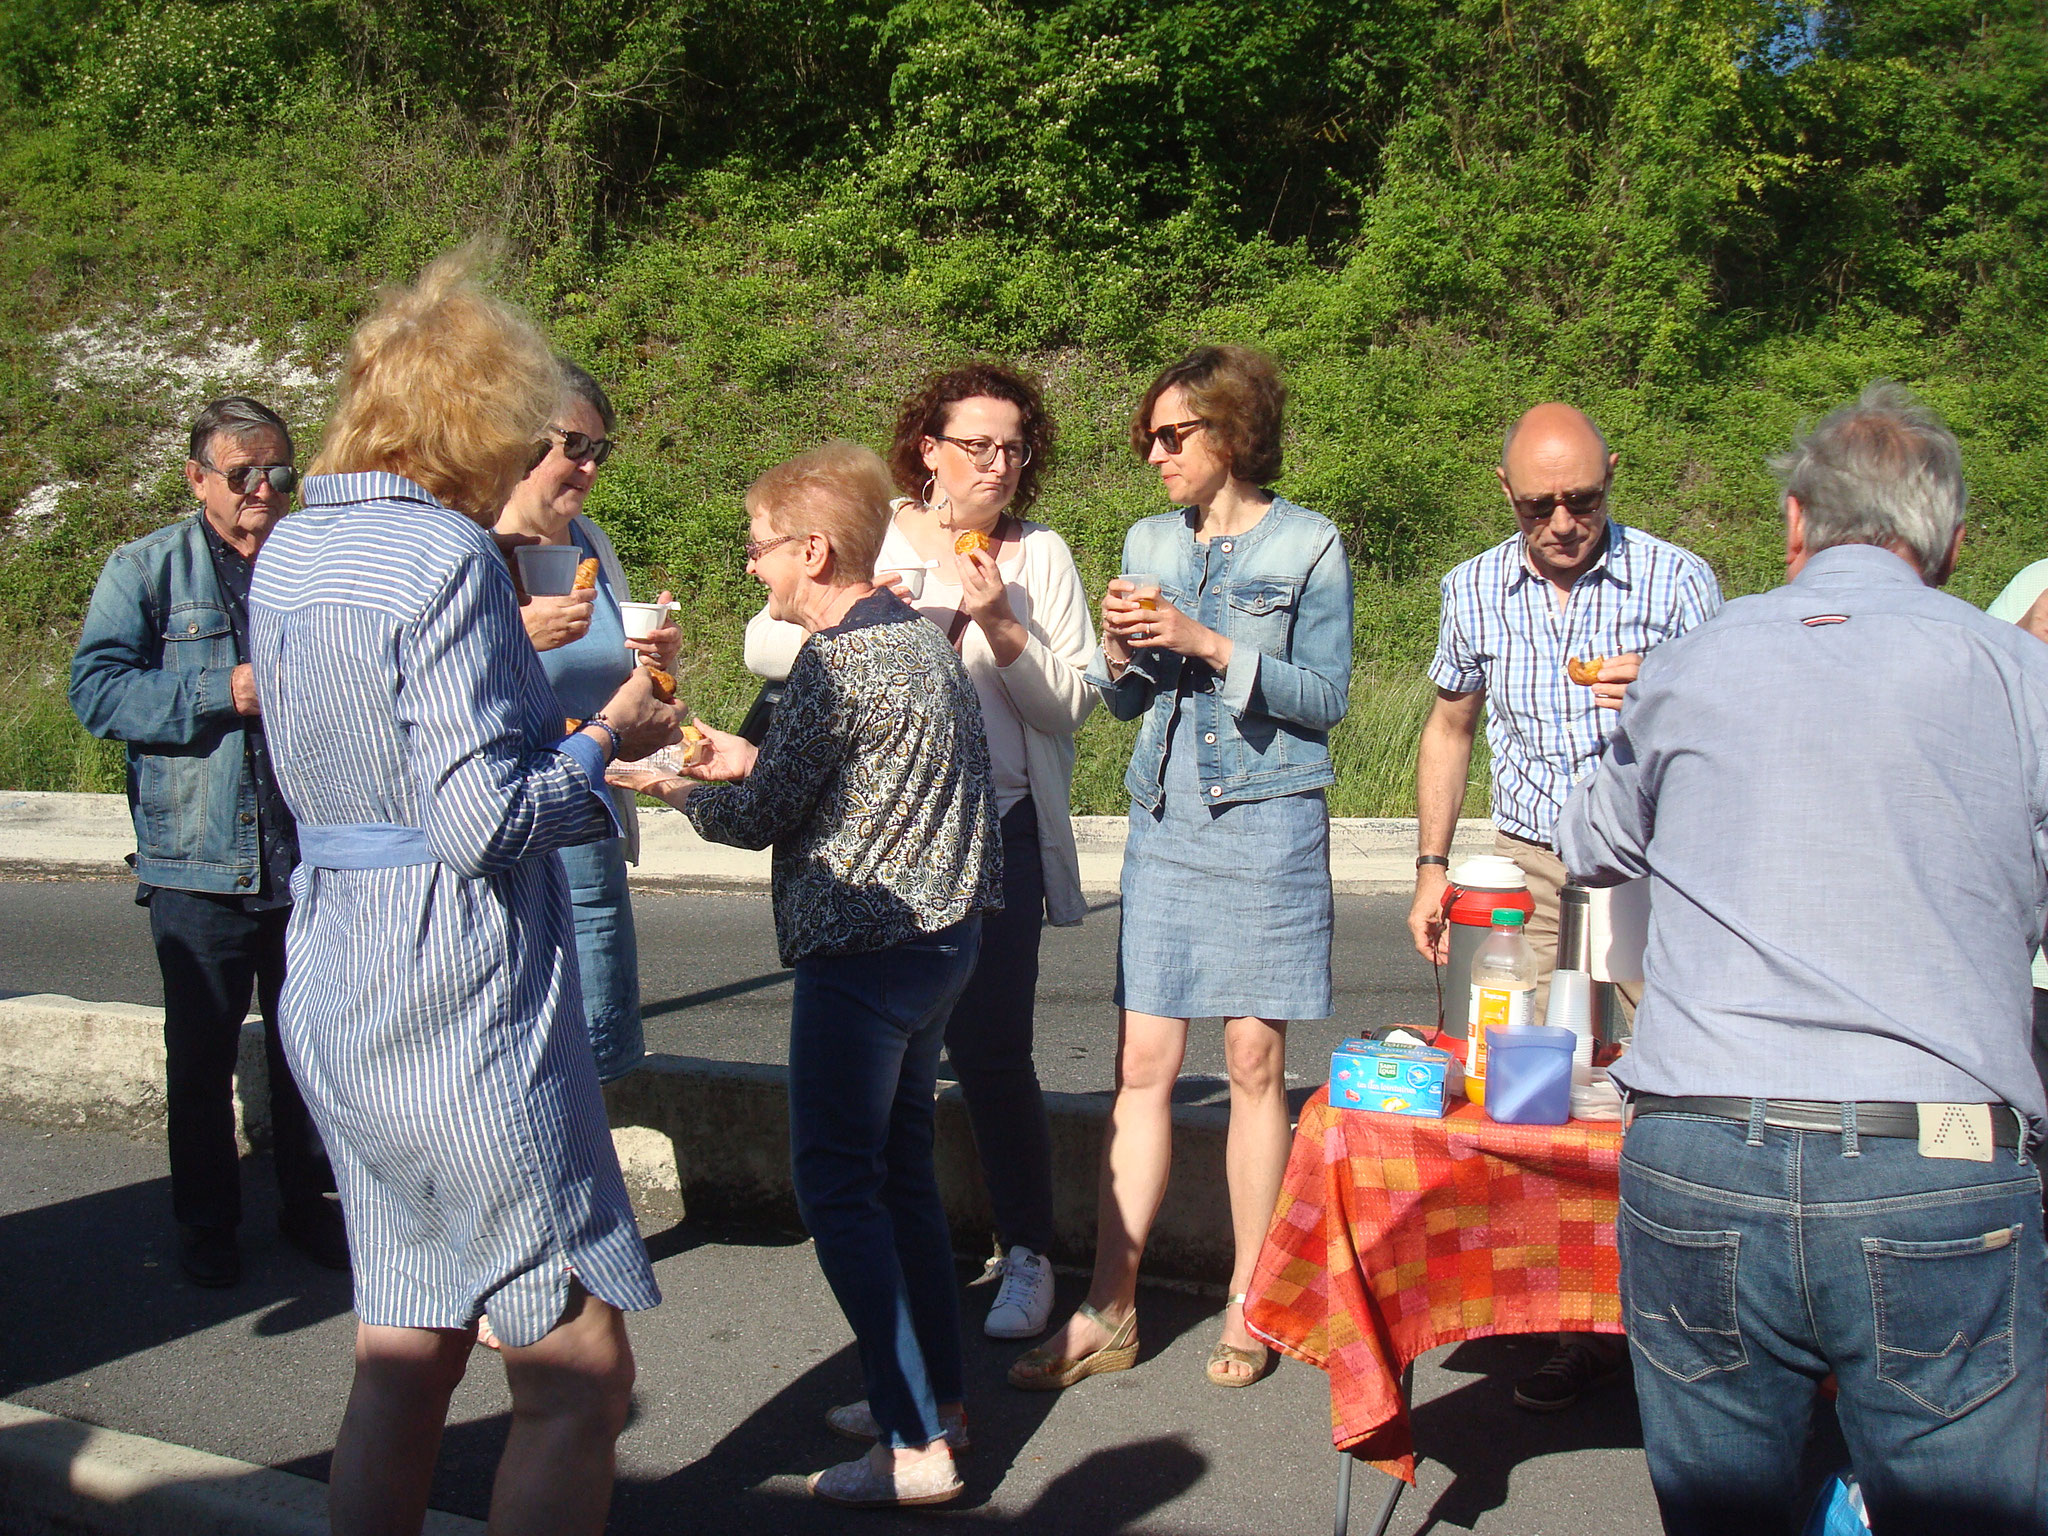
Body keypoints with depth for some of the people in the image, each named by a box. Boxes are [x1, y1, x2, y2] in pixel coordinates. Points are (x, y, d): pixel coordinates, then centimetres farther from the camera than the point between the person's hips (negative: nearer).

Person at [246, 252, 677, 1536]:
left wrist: (563, 729, 19)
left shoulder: (292, 552, 11)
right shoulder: (447, 556, -15)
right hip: (461, 993, -9)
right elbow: (481, 823, -21)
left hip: (336, 983, 9)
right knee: (579, 1377, 1)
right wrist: (602, 745, -4)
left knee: (406, 1357, 19)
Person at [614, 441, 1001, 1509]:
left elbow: (760, 819, -13)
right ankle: (936, 1398, 27)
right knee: (900, 1168, 18)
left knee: (837, 1187, -2)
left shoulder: (836, 661, -18)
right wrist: (749, 760, 21)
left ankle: (915, 1444, 1)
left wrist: (669, 785, 5)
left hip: (863, 951, -10)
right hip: (942, 934, 10)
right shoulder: (923, 641, 11)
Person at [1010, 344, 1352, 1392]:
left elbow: (1326, 698, -5)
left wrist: (1209, 644, -14)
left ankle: (1248, 1303, 13)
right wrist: (1120, 648, -4)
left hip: (1266, 821, -4)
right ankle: (1110, 1310, 7)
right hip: (1165, 819, 4)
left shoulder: (1307, 546, -1)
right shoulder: (1149, 542, 13)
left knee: (1254, 1059, 0)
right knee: (1143, 1062, 1)